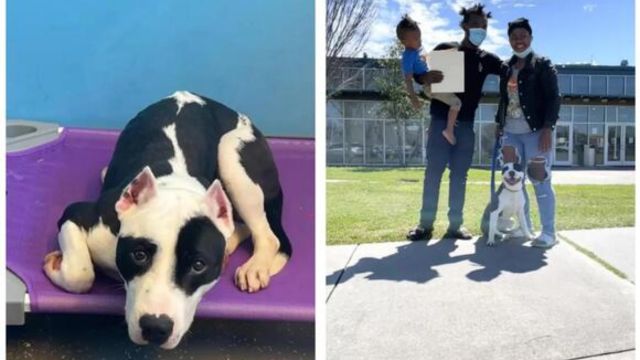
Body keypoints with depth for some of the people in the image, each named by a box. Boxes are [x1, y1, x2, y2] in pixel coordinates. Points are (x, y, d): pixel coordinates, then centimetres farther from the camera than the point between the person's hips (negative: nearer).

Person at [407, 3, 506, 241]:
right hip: (441, 120, -3)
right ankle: (426, 224, 1)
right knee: (433, 172, -4)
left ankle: (455, 225, 8)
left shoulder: (486, 59, 12)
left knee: (459, 175, 3)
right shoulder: (444, 49, 6)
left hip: (466, 124, 3)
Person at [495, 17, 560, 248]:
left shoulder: (542, 65, -1)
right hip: (511, 133, 6)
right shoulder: (507, 68, 15)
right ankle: (524, 226, 20)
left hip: (535, 132, -6)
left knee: (540, 182, -5)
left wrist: (548, 128, -16)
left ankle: (549, 232, 3)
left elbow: (553, 98, -7)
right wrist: (499, 123, 15)